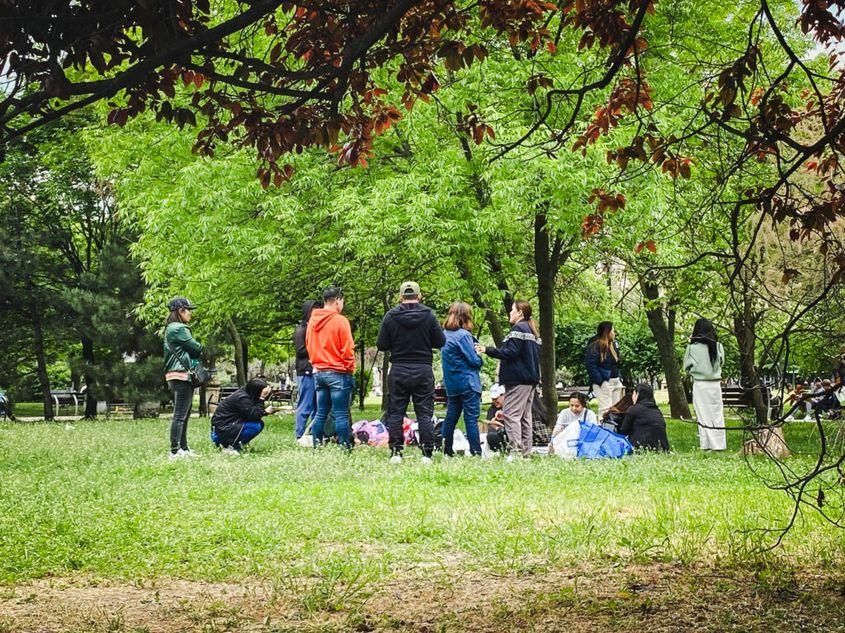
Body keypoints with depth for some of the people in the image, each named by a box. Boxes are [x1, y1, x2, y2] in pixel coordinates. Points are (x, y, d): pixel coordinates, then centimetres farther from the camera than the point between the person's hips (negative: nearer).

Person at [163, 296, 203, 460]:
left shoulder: (170, 329, 20)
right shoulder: (180, 329, -13)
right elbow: (196, 348, -9)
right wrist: (202, 349, 11)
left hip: (176, 376, 11)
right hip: (182, 374, -11)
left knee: (184, 415, 15)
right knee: (180, 415, -10)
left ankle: (183, 448, 19)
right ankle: (175, 451, -11)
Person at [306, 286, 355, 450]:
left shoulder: (312, 321, 8)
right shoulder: (340, 320, -12)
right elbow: (347, 350, -12)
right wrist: (350, 369, -1)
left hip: (318, 372, 6)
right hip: (338, 373, -6)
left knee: (321, 413, 11)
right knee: (341, 414, -3)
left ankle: (317, 446, 11)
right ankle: (344, 447, -2)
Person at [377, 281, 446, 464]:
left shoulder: (390, 316, -4)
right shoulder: (428, 315, -5)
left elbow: (381, 345, -2)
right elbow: (441, 341, -2)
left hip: (398, 372, 0)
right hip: (423, 371, 0)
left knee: (395, 413, 7)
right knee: (425, 413, 4)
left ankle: (396, 452, 4)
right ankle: (427, 453, 1)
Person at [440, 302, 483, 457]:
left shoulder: (445, 334, 10)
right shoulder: (463, 335, -15)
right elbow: (474, 360, -15)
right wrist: (480, 359, 8)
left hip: (452, 384, 8)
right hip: (467, 383, -8)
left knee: (451, 416, 11)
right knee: (471, 418, -7)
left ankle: (446, 450, 15)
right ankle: (476, 452, -7)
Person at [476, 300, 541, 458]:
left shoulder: (518, 328, -10)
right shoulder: (532, 331, 19)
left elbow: (511, 352, -19)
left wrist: (487, 350, -18)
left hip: (518, 380, -10)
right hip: (531, 379, 10)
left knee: (510, 413, -11)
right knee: (525, 415, 10)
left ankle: (516, 449, -19)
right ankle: (526, 451, 11)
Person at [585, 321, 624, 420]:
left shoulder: (614, 345, 14)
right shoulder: (595, 346, -12)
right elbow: (590, 364, -19)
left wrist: (619, 378, 11)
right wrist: (600, 381, -19)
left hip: (615, 382, 8)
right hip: (603, 383, -8)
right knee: (606, 408, -11)